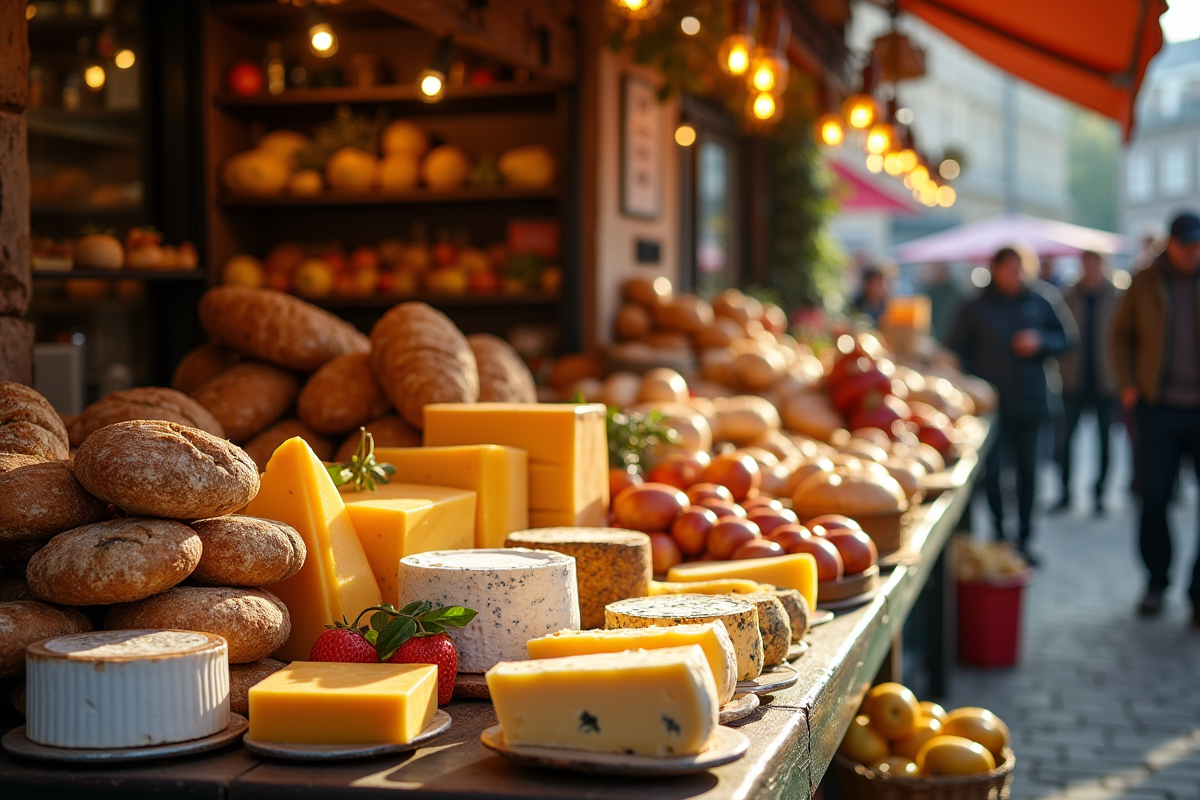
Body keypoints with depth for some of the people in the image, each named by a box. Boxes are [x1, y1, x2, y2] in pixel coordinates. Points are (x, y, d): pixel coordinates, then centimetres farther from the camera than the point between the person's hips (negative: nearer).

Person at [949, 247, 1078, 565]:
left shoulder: (1039, 303, 8)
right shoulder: (975, 309, 3)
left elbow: (1066, 339, 13)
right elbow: (958, 352, 4)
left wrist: (1040, 341, -7)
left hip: (1030, 402, 2)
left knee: (1027, 471, 6)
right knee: (991, 471, -6)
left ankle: (1024, 539, 15)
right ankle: (998, 535, 6)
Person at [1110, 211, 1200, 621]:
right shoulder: (1145, 283, 5)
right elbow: (1121, 334, 14)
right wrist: (1127, 383, 4)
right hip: (1159, 407, 1)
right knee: (1153, 498, 1)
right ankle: (1156, 583, 19)